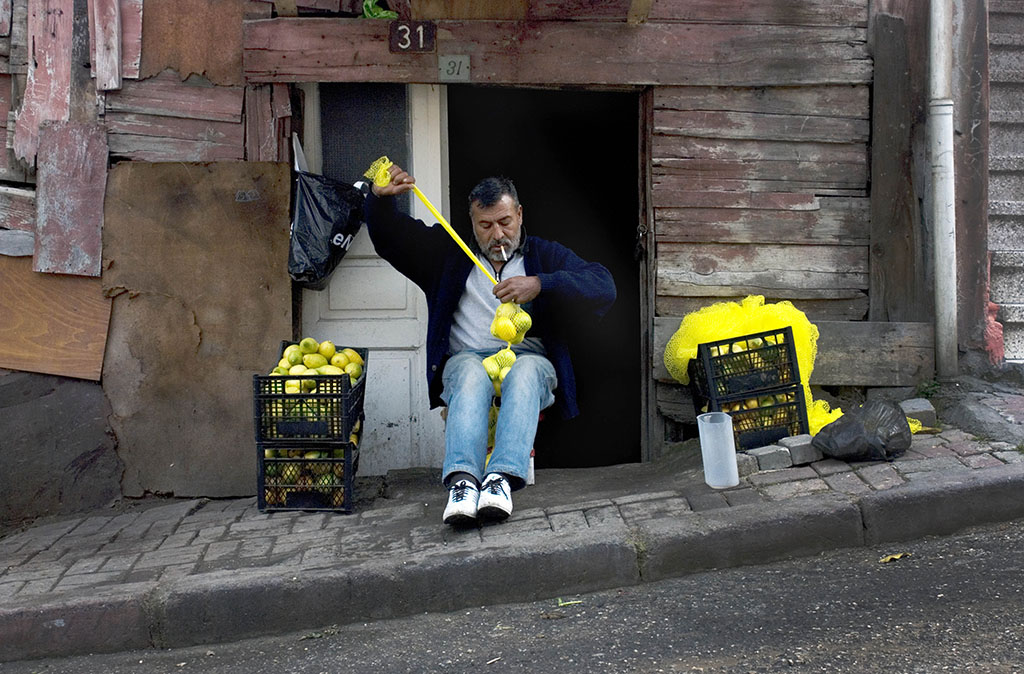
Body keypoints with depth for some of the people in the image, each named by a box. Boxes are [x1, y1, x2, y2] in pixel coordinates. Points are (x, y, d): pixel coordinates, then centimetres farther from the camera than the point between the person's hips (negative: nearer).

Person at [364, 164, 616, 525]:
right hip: (467, 357, 1)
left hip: (528, 357, 0)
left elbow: (603, 286, -3)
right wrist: (380, 197, -4)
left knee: (526, 370, -37)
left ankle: (502, 477, -53)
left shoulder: (545, 255, 13)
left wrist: (540, 285, -18)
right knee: (472, 374, -36)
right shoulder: (449, 251, 19)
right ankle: (463, 479, -54)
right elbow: (389, 236, 17)